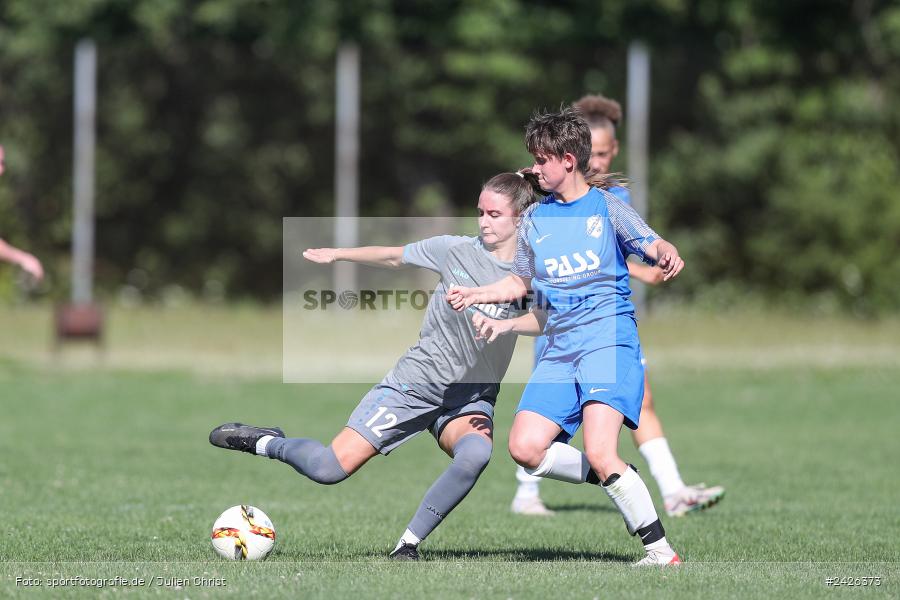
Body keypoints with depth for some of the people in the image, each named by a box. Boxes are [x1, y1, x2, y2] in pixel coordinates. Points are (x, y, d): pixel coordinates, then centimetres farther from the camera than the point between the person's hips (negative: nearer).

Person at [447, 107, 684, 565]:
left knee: (599, 454, -22)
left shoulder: (606, 207, 4)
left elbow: (653, 245, -8)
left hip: (609, 341, -6)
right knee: (525, 447, -13)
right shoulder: (534, 219, 17)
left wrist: (667, 256, -30)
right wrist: (475, 294, 17)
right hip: (559, 350, 6)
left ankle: (660, 552, -14)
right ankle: (617, 482, 6)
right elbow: (521, 282, 29)